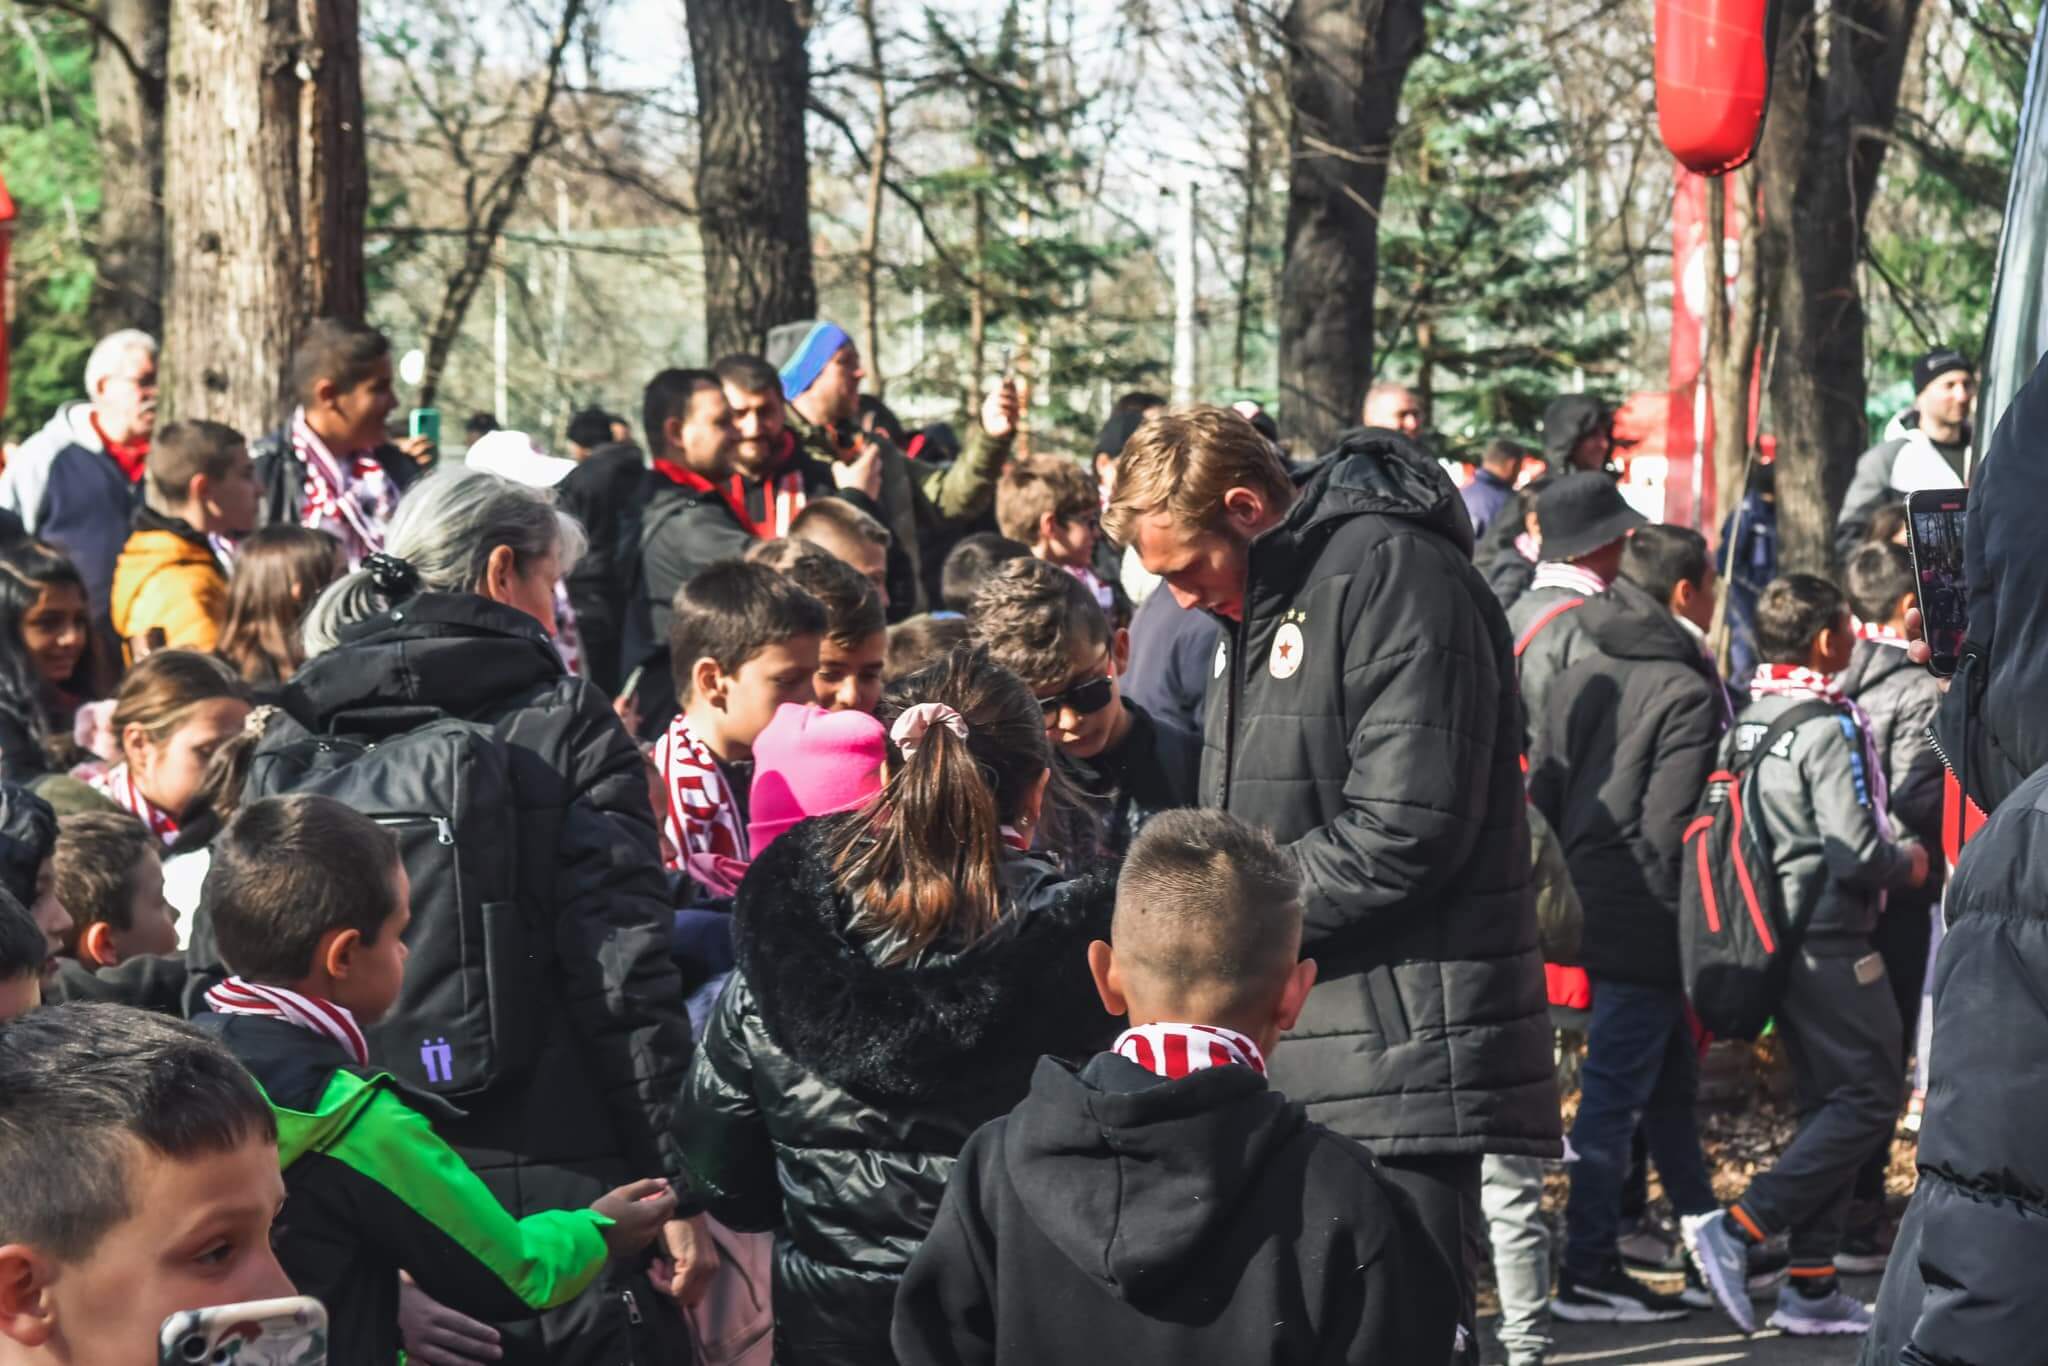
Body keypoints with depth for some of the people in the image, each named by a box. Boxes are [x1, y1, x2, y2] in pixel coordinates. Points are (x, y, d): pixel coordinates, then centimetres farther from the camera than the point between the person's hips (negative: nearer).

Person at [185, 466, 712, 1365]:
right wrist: (676, 1187, -8)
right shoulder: (564, 726, -4)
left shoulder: (292, 739, 9)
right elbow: (625, 978, -11)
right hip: (542, 1195, -5)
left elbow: (217, 973, 7)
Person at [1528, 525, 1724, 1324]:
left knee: (1670, 1079, 18)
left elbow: (1541, 793, 11)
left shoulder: (1579, 678, 9)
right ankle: (1588, 1274, 2)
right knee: (1616, 1092, -3)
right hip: (1647, 921, -8)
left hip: (1586, 907, 8)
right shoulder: (1689, 693, -14)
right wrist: (1693, 922, -10)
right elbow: (1671, 828, -18)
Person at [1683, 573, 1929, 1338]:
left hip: (1771, 933, 9)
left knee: (1825, 1104, 13)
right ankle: (1736, 1228, -12)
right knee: (1868, 1100, -3)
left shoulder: (1745, 722, 8)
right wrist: (1908, 864, 1)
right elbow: (1857, 854, -20)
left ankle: (1812, 1286, 12)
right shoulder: (1829, 727, -17)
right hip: (1830, 942, -9)